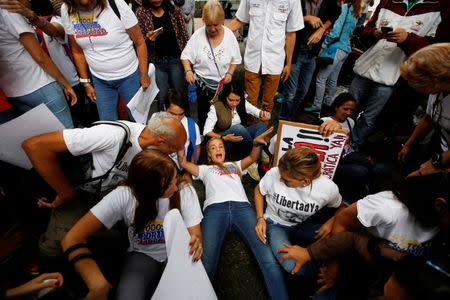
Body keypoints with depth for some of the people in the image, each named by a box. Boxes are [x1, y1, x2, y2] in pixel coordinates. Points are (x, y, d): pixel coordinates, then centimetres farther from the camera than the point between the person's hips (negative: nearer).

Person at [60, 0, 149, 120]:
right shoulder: (66, 11, -5)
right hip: (99, 80, 3)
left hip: (129, 76, -3)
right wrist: (86, 82, 8)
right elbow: (77, 51, 5)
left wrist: (144, 74, -12)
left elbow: (139, 42, -10)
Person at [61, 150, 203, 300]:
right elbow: (73, 238, -21)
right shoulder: (123, 196, -22)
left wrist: (196, 242, -43)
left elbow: (195, 233, -16)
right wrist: (99, 285, -32)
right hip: (144, 255, 0)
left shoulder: (186, 191, -20)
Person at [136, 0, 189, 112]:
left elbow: (184, 36, 6)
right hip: (157, 62, 0)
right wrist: (148, 39, -24)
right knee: (162, 98, 4)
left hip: (176, 60, 1)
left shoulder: (174, 10, 1)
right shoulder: (141, 12, -3)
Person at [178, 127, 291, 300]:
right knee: (205, 264, -26)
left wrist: (256, 143, 3)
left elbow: (252, 158, 22)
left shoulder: (235, 165, 38)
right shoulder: (205, 169, 33)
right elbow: (183, 163, 20)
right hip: (215, 209, -1)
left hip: (242, 207, 1)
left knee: (269, 260, -19)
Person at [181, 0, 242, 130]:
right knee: (203, 114, 10)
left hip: (222, 84, 1)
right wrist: (188, 71, -21)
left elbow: (235, 59, 3)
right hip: (202, 83, 0)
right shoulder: (198, 35, -10)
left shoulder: (229, 35, -7)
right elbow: (186, 56, -4)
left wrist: (230, 73, -12)